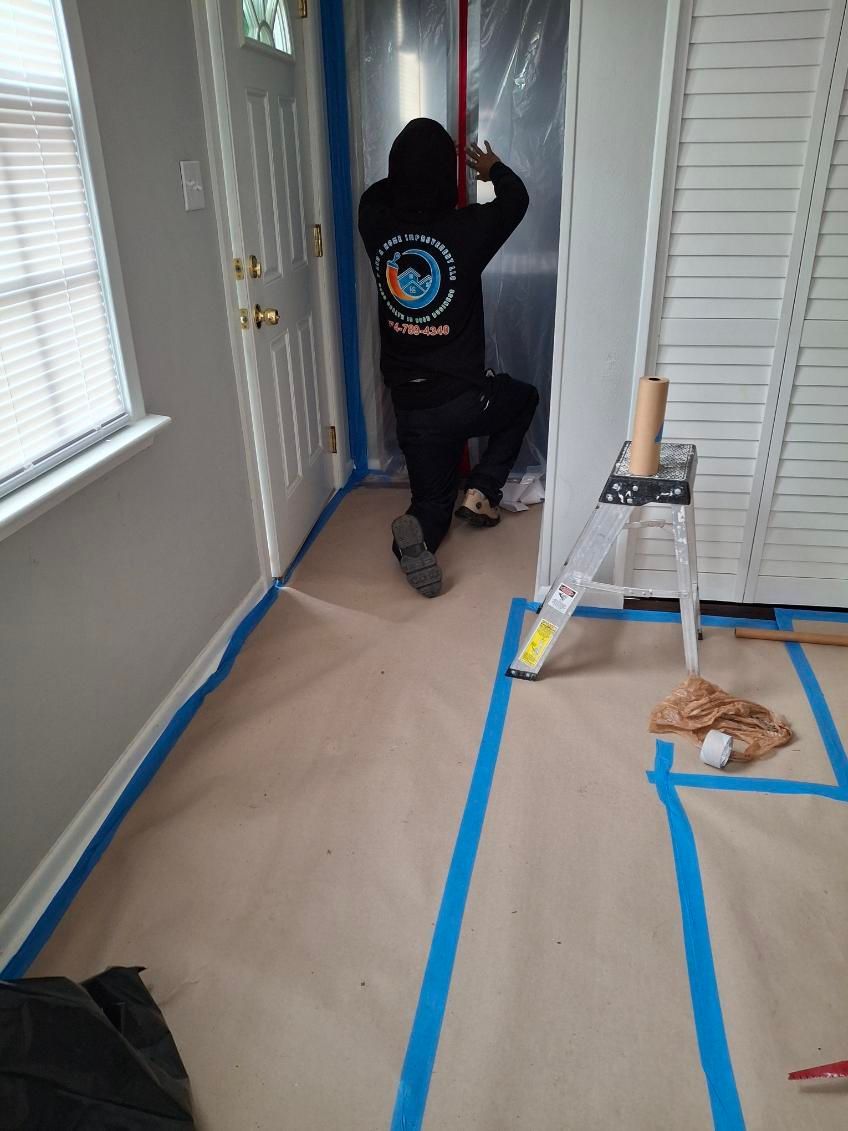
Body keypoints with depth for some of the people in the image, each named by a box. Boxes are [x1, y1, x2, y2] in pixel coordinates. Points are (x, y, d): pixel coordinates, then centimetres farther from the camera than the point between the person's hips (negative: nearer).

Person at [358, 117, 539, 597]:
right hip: (463, 396, -3)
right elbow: (517, 199, 11)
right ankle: (482, 491, 16)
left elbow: (375, 193, 23)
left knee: (433, 497, 19)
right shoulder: (465, 230, -12)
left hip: (410, 404, 3)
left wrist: (412, 167, 36)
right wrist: (495, 169, 31)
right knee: (524, 398, 29)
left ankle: (417, 532, -17)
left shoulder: (378, 227, -4)